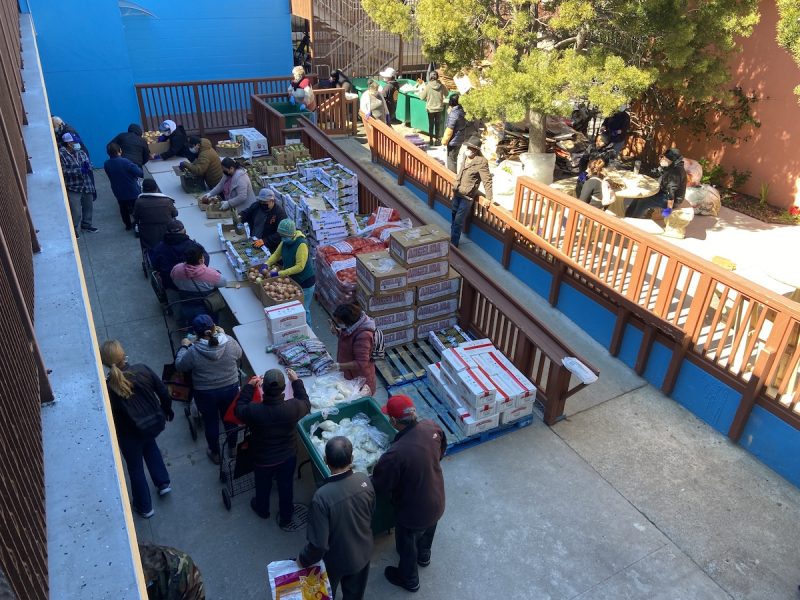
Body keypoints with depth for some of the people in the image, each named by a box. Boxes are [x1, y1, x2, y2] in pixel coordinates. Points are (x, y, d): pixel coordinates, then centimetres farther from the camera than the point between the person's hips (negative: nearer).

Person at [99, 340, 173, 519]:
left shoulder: (108, 388, -24)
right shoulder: (143, 370, -18)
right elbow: (164, 393, -8)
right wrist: (167, 410, 11)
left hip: (131, 435, -3)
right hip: (156, 424, 3)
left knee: (135, 468, 23)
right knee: (149, 442, 37)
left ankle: (145, 507, 41)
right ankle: (163, 483, 38)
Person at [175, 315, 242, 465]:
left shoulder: (193, 352, -25)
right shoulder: (230, 342, -20)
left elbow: (180, 366, -6)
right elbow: (239, 355, 2)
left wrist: (183, 346, 7)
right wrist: (223, 334, 7)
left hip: (205, 394, -2)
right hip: (231, 388, 2)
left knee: (211, 422, 21)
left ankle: (215, 453, 41)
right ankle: (233, 447, 46)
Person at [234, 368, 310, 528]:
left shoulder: (253, 411, -35)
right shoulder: (293, 407, -32)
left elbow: (239, 409, -10)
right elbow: (306, 404, -6)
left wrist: (249, 386, -3)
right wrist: (296, 381, 1)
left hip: (262, 459, 0)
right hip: (288, 456, 0)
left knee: (263, 486, 30)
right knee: (286, 487, 26)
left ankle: (262, 509, 58)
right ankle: (285, 518, 48)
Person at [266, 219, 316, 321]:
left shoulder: (301, 244, -27)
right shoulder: (285, 241, -3)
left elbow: (299, 267, -30)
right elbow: (276, 254, 11)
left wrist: (279, 273, -29)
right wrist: (266, 264, -8)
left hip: (305, 283, -7)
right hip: (293, 280, 7)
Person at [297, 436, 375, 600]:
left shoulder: (322, 496, -37)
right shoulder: (364, 480, -22)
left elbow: (319, 544, -29)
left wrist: (303, 560, -10)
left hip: (336, 560, -3)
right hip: (363, 552, 4)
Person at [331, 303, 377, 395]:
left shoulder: (363, 336, -33)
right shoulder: (352, 326, -6)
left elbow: (361, 363, -32)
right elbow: (346, 340, 15)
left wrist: (340, 366, -33)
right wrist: (338, 333, -6)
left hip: (360, 378, -9)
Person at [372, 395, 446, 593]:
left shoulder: (394, 454, -40)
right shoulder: (432, 427, -22)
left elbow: (379, 487, -23)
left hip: (413, 512, -5)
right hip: (437, 500, 5)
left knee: (406, 544, 26)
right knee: (428, 529, 36)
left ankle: (409, 579, 53)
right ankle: (424, 555, 66)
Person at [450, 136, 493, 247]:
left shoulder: (481, 162, -18)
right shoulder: (467, 158, 5)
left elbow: (487, 180, -16)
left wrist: (489, 198, -15)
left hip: (467, 196, -8)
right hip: (457, 193, 8)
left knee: (458, 221, -4)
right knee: (454, 216, 18)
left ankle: (453, 244, 7)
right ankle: (451, 240, 34)